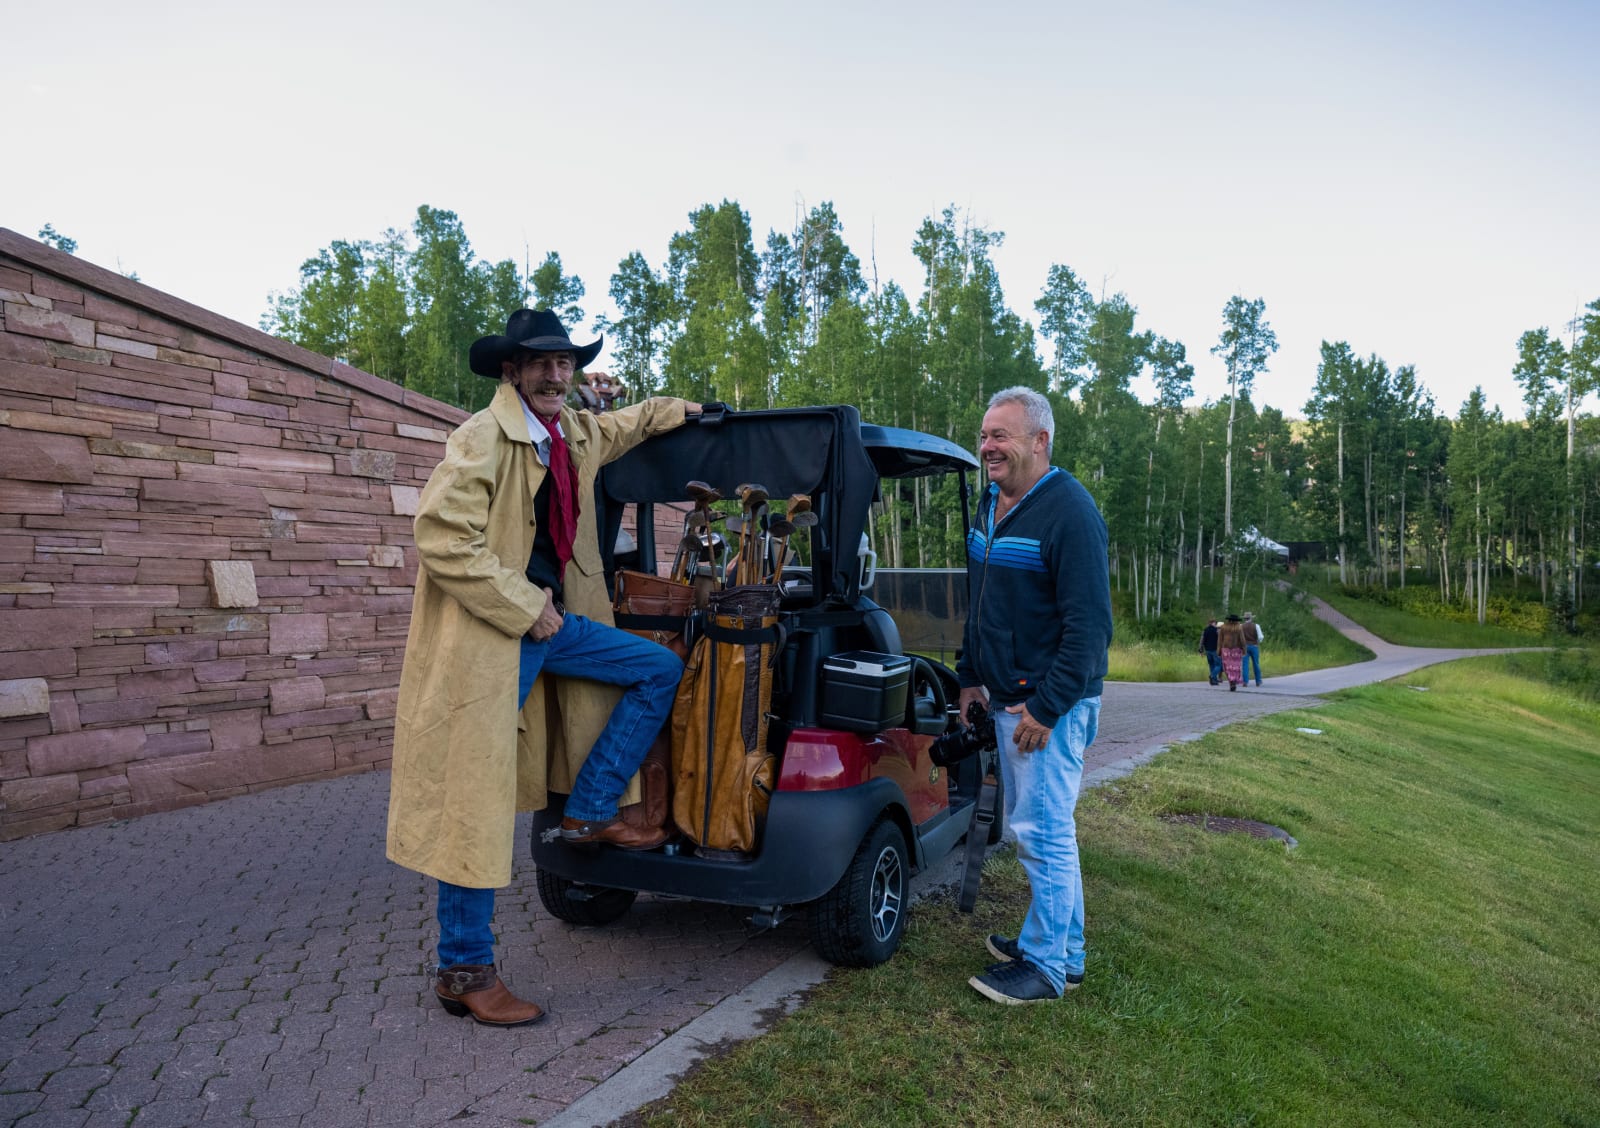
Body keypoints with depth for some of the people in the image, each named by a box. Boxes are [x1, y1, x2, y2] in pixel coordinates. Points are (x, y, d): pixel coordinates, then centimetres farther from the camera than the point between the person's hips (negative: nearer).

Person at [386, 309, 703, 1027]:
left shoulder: (576, 434, 11)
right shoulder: (483, 437, -13)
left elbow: (622, 427, 36)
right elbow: (440, 536, -21)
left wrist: (679, 412, 33)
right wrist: (525, 607, -19)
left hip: (551, 619, 8)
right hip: (488, 632, -8)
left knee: (661, 669, 9)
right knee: (478, 805, -2)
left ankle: (590, 812, 13)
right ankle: (465, 972, 11)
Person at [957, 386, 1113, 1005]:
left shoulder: (1069, 511, -17)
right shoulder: (991, 505, 12)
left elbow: (1090, 624, -21)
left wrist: (1046, 707, -22)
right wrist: (970, 674, 16)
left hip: (1050, 703, -9)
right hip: (1007, 697, 9)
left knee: (1043, 831, -3)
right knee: (1031, 826, 17)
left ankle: (1047, 965, 11)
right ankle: (1063, 946, 31)